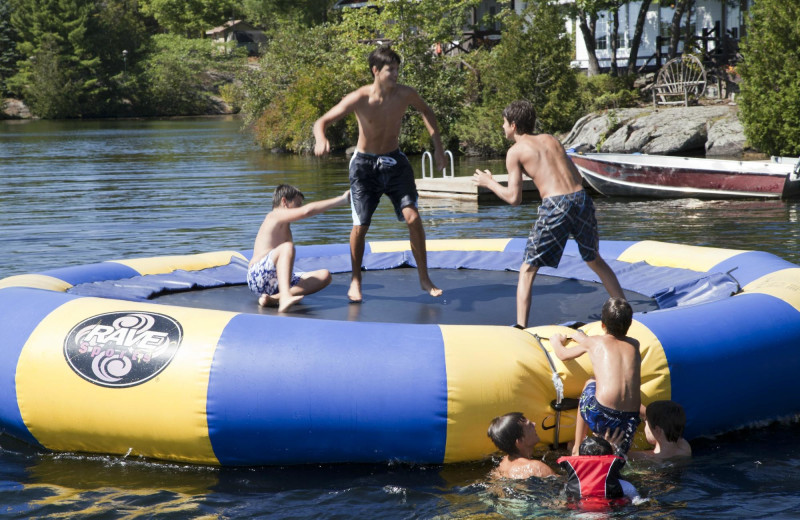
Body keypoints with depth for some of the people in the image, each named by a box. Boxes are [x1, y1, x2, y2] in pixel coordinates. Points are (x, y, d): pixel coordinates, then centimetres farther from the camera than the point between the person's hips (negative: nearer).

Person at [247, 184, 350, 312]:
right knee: (287, 247, -33)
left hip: (276, 282, 9)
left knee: (324, 276, -5)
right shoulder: (276, 215, -3)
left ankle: (274, 298, -25)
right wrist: (342, 199, -13)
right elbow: (307, 211, -18)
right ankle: (285, 298, -55)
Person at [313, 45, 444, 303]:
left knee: (412, 217, -11)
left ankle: (424, 279, 2)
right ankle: (355, 281, 18)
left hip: (395, 161, 2)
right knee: (360, 226, -2)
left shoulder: (404, 94, -10)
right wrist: (321, 140, -42)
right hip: (365, 164, -2)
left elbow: (426, 112, 12)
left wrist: (438, 146, 8)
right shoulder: (359, 99, -19)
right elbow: (322, 121, -19)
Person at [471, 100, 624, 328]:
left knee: (527, 269, 6)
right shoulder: (550, 139, 20)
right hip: (581, 198, 5)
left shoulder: (515, 151, 5)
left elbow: (514, 198, 1)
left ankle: (520, 326, -2)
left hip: (555, 206, -5)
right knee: (595, 260, 25)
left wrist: (488, 182, 16)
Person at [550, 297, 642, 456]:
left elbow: (563, 355, 30)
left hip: (601, 417, -4)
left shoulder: (594, 342, 11)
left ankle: (577, 448, 34)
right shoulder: (634, 345, 21)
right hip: (630, 419, 4)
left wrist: (556, 341, 52)